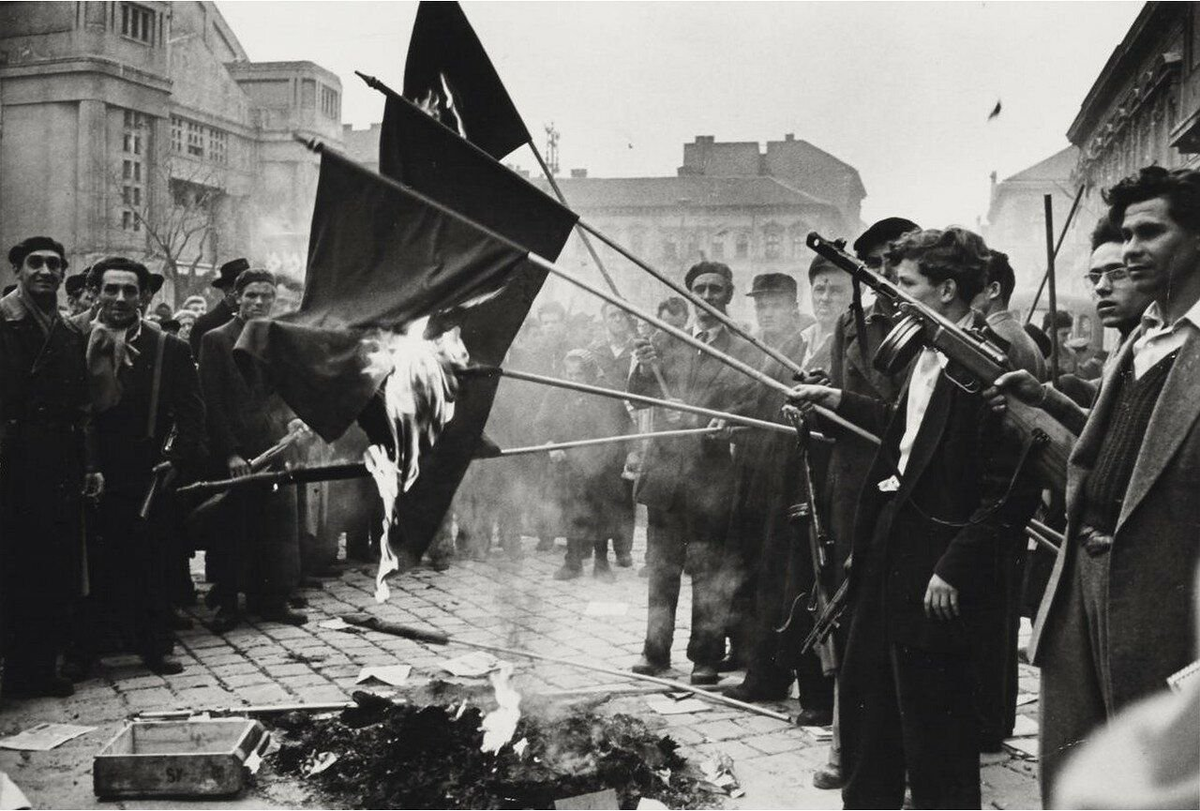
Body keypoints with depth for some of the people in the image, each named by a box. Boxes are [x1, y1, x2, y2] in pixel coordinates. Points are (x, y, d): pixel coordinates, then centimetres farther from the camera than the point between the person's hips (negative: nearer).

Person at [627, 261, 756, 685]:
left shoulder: (743, 351, 3)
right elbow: (640, 396, 6)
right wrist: (642, 368, -15)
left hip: (712, 469, -3)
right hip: (665, 463, 3)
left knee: (707, 567, 0)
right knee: (661, 565, 10)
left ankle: (706, 658, 9)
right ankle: (655, 650, 18)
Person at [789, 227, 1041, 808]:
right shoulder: (924, 353, 9)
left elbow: (1010, 490, -21)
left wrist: (954, 569, -21)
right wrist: (836, 400, 17)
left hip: (935, 568, -9)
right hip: (889, 543, 9)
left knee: (934, 721, 4)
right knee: (864, 694, 21)